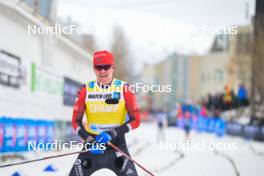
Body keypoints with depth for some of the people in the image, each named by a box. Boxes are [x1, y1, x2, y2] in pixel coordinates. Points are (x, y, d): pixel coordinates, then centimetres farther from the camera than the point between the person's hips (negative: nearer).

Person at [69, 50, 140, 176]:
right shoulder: (85, 90, -1)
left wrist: (113, 133, -20)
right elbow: (76, 121, 1)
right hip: (92, 142, 2)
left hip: (116, 143, -2)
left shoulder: (124, 89, -5)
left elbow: (135, 120, -5)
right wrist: (89, 140, -17)